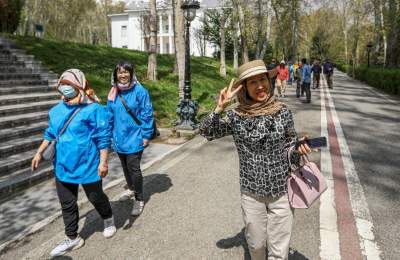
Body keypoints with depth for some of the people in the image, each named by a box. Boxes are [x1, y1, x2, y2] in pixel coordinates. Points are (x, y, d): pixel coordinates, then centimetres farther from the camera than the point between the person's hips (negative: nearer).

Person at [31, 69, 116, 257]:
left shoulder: (94, 109, -16)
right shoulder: (57, 110, 5)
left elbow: (103, 138, -16)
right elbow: (50, 134, 18)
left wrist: (103, 162, -19)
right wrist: (39, 153, 16)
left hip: (88, 165, -6)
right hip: (63, 166, 7)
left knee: (96, 197, 14)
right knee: (67, 204, 14)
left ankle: (108, 220, 44)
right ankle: (72, 239, 31)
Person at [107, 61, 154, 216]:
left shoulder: (139, 91, -12)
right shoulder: (114, 93, 4)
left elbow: (147, 114, -11)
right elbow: (110, 115, 11)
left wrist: (146, 135, -12)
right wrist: (110, 134, 12)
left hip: (134, 138, -6)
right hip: (119, 138, 6)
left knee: (134, 169, -3)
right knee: (125, 167, 21)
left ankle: (139, 200, 14)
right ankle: (131, 189, 44)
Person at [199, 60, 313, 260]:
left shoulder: (282, 112, -7)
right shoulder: (236, 116, -8)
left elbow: (289, 147, 3)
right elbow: (206, 132, -9)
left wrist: (298, 150, -19)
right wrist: (220, 108, -22)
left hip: (281, 191, 0)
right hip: (251, 193, 0)